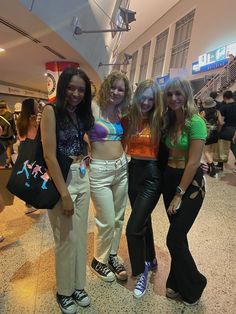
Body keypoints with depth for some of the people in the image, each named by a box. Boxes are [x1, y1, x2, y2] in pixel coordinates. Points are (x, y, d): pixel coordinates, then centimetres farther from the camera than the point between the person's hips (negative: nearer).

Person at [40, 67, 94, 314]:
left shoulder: (81, 113, 9)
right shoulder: (51, 111, -11)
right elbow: (49, 156, -18)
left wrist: (86, 155, 2)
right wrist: (64, 194, -18)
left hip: (82, 177, 7)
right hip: (60, 179, -6)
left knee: (80, 235, 16)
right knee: (66, 239, 7)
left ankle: (78, 286, 37)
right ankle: (64, 291, 33)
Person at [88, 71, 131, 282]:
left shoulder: (120, 113, 9)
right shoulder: (93, 109, -9)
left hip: (122, 168, 6)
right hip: (100, 171, -6)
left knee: (118, 218, 16)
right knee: (107, 222, 3)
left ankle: (112, 255, 38)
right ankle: (99, 261, 30)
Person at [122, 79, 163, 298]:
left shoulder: (159, 121, -7)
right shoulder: (128, 120, 3)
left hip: (152, 175, -4)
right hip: (133, 171, 5)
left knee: (133, 228, -7)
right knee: (143, 221, 21)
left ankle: (141, 270, 22)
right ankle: (150, 260, 46)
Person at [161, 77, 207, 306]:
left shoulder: (195, 122, -14)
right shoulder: (169, 122, 9)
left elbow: (193, 162, -17)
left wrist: (179, 194, -14)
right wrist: (171, 190, 4)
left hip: (190, 184, -6)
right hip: (169, 179, 6)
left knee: (174, 239, -2)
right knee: (178, 235, 16)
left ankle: (193, 286, 25)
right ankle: (177, 282, 36)